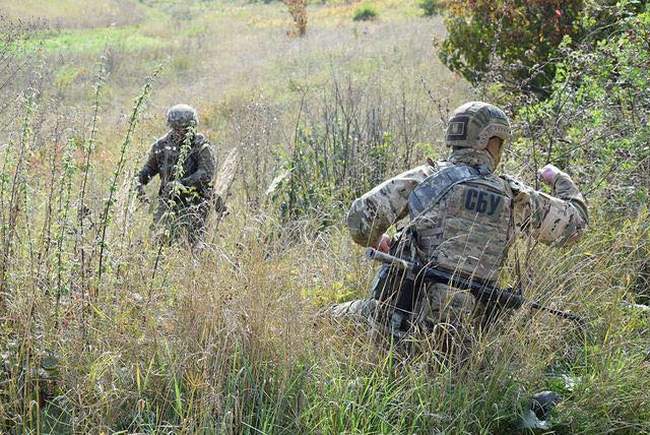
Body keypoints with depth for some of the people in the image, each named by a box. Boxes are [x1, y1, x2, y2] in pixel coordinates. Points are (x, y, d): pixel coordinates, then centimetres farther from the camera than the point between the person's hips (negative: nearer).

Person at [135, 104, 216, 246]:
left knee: (192, 243, -7)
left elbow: (206, 174, -19)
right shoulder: (162, 144, 7)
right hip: (168, 201, 4)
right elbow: (149, 168, 17)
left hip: (194, 204, -4)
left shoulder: (202, 146, -8)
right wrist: (139, 181, -3)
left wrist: (182, 184, -30)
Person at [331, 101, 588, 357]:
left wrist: (376, 241, 14)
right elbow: (575, 221, 16)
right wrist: (558, 178, 35)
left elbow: (361, 216, -9)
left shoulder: (427, 177, -3)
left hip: (400, 315, -2)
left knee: (334, 316, 23)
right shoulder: (515, 197, 2)